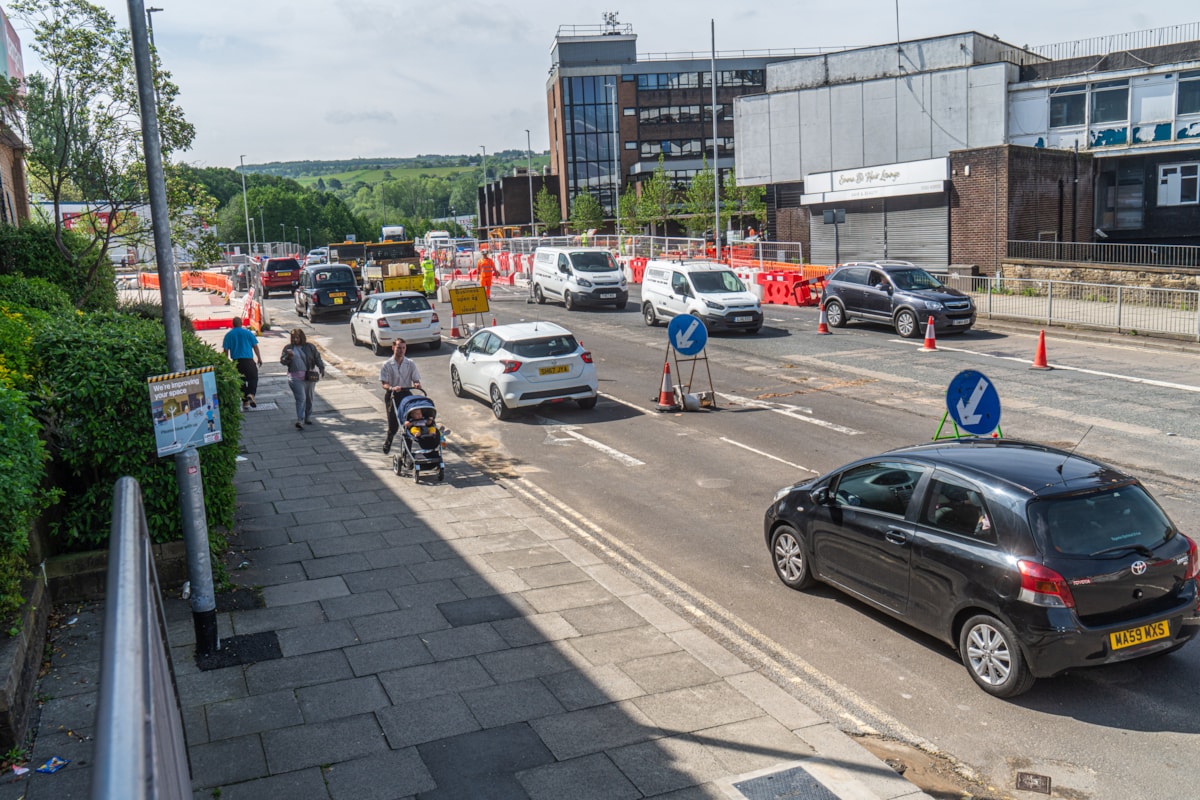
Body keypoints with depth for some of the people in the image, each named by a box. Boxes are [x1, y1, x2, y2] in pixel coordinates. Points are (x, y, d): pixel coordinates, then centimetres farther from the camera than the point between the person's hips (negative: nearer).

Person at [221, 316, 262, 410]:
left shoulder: (228, 335, 4)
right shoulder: (248, 332, 2)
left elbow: (226, 350, 2)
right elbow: (255, 346, 2)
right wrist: (259, 358, 9)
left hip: (236, 361, 2)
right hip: (248, 360, -2)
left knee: (242, 381, 11)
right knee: (253, 378, 5)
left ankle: (245, 402, 13)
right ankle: (251, 394, -22)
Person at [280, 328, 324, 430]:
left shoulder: (310, 347, 7)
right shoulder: (288, 347, 6)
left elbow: (317, 358, 10)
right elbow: (282, 361, 4)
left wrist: (322, 368, -1)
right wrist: (288, 356, -16)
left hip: (309, 376, 2)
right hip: (295, 377, -2)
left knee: (309, 398, 11)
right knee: (301, 398, -15)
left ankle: (308, 417, 28)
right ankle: (300, 420, -19)